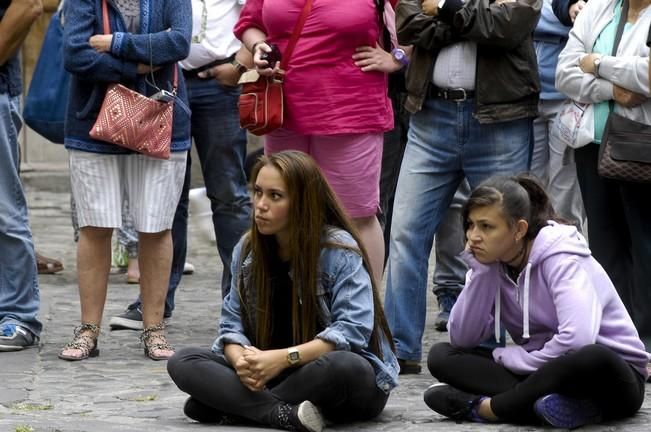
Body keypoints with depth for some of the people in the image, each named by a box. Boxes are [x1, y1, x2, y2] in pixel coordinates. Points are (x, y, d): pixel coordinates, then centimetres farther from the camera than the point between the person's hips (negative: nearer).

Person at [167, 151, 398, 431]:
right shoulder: (247, 250, 4)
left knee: (342, 367, -41)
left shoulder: (339, 250, -14)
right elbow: (233, 323, 2)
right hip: (269, 375, 5)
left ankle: (244, 408, -24)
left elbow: (353, 328, -22)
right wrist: (241, 360, -22)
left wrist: (284, 358, -31)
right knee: (183, 363, -15)